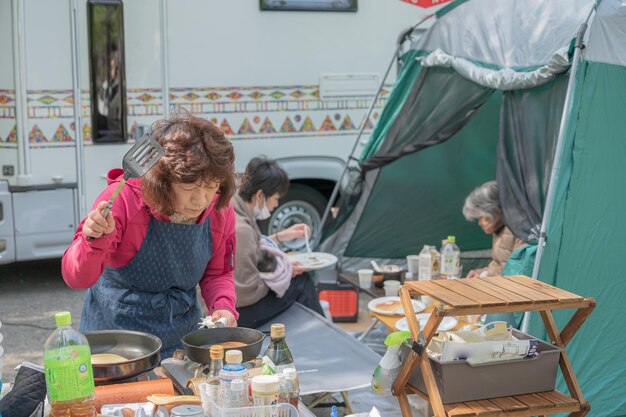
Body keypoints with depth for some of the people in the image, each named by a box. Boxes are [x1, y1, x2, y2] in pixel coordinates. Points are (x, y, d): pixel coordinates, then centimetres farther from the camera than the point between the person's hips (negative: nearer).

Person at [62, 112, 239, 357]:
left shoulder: (220, 211, -12)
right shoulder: (123, 198, -25)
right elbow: (76, 279, -24)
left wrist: (224, 308, -15)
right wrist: (95, 242, -43)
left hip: (182, 336, 4)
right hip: (115, 331, -3)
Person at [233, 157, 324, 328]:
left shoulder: (232, 210, 0)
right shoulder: (240, 229, -29)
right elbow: (247, 294, -24)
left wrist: (280, 237, 15)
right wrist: (284, 274, -10)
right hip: (239, 313, -9)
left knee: (301, 280, 13)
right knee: (301, 283, 1)